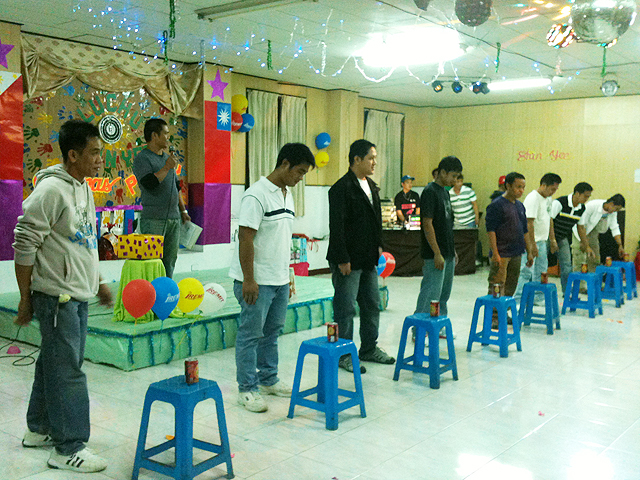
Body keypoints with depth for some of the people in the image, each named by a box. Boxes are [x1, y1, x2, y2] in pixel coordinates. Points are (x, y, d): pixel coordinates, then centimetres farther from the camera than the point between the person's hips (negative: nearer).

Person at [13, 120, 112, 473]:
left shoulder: (82, 188, 12)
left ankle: (39, 430, 33)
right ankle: (68, 449, 7)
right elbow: (24, 245, -17)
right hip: (57, 296, -9)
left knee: (54, 363, 19)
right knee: (66, 370, -4)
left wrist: (97, 282, 20)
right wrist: (26, 299, -13)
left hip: (78, 295, 9)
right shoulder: (51, 189, -17)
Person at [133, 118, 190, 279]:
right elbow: (149, 183, -20)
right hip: (154, 219, -7)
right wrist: (167, 167, -15)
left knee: (170, 259, 8)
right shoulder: (142, 158, -5)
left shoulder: (167, 157, 20)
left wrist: (183, 210, 21)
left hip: (174, 217, 7)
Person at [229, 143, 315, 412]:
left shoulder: (287, 194, 12)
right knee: (251, 334, 1)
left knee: (273, 331, 17)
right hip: (256, 281, -9)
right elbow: (245, 239, -19)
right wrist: (248, 280, -20)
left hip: (279, 280, 9)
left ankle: (268, 379, 30)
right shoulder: (257, 195, -16)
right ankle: (247, 389, 11)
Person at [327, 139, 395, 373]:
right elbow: (336, 227, -18)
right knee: (345, 309, 0)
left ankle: (369, 348, 29)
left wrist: (378, 246, 15)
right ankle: (344, 354, 12)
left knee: (372, 305, 15)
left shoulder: (371, 186, 13)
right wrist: (342, 259, -19)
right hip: (349, 261, -9)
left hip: (368, 259, 9)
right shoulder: (342, 188, -15)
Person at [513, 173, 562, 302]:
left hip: (542, 240, 9)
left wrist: (552, 240, 19)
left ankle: (538, 297, 25)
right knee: (526, 271, -9)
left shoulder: (548, 199, 12)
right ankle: (517, 300, -5)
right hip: (531, 241, -9)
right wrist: (532, 245, -23)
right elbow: (529, 222, -22)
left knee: (541, 270, 15)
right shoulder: (533, 198, -17)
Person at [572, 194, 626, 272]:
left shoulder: (613, 212, -9)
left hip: (593, 236, 7)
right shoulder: (592, 206, -30)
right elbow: (580, 226, -30)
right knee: (580, 263, -14)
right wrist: (587, 247, -32)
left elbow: (615, 229, 1)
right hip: (580, 235, -7)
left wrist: (620, 245, -8)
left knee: (595, 262, 7)